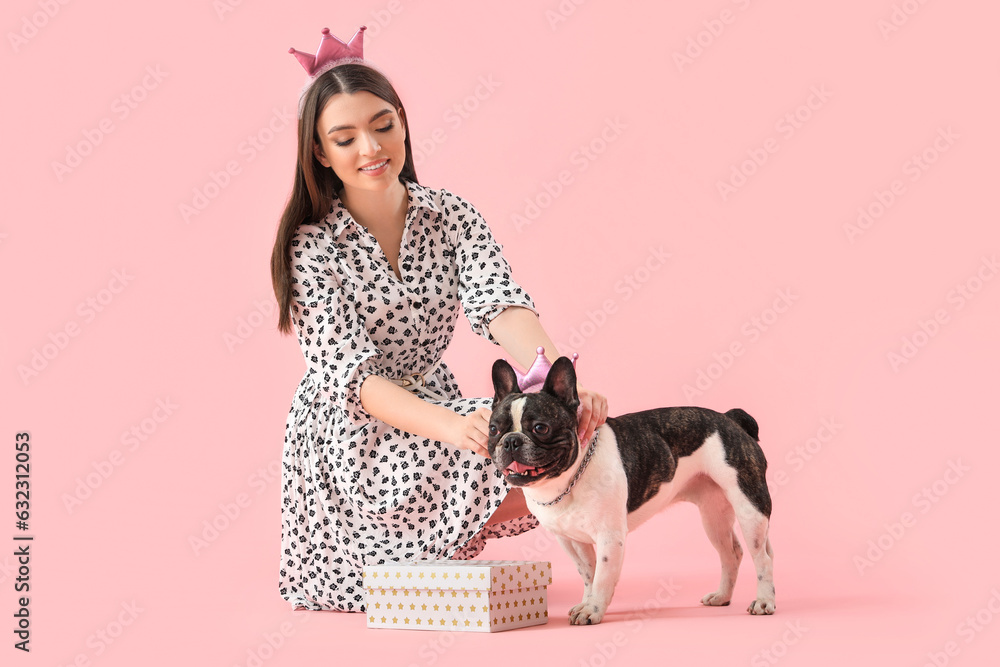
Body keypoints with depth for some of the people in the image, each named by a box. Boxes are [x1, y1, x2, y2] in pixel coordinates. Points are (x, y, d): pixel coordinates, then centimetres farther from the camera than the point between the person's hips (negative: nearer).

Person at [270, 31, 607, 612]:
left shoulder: (452, 216, -2)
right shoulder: (311, 248, -13)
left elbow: (501, 306, -20)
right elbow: (349, 373, -23)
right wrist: (450, 425, -42)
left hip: (434, 406, 5)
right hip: (348, 438, -5)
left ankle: (440, 548, 3)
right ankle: (436, 556, 0)